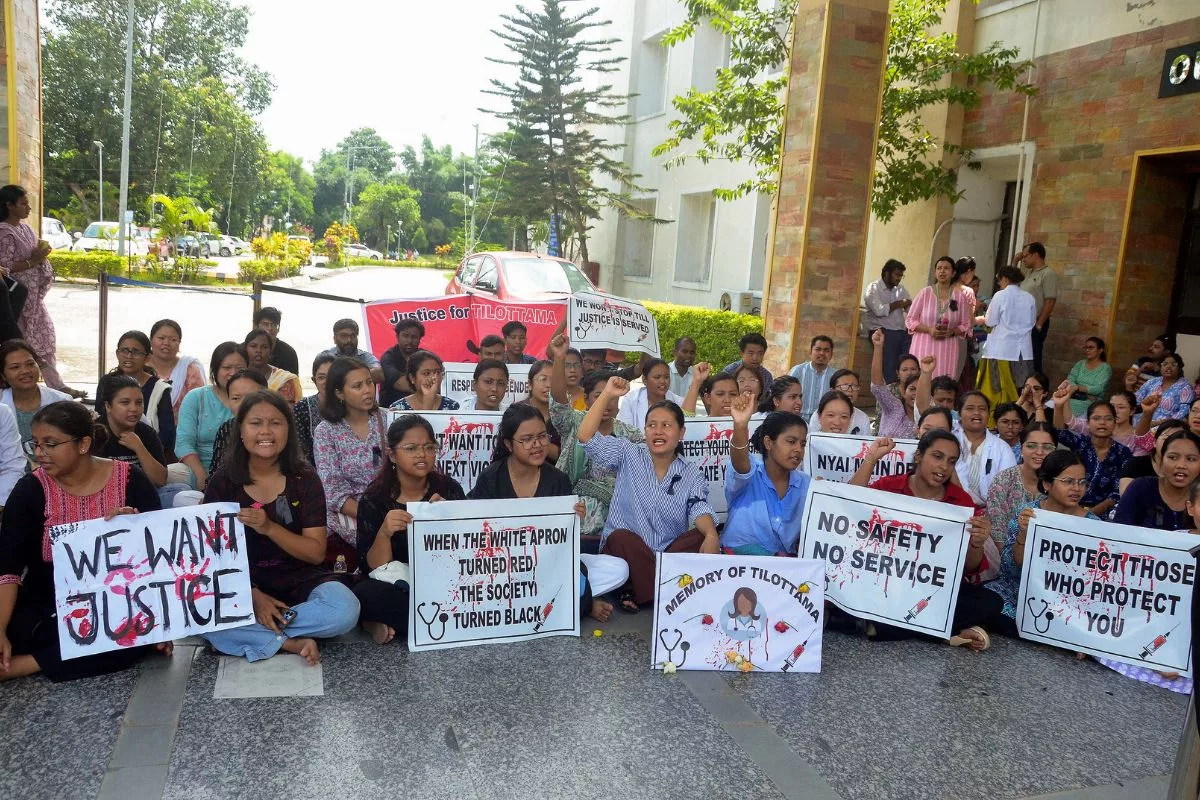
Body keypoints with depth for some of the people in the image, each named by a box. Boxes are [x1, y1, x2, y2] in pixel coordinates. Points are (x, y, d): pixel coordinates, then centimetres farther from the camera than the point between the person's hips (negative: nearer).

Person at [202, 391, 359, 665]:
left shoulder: (304, 480, -3)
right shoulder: (223, 482, -1)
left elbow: (316, 553, -8)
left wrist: (268, 527, -23)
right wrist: (252, 594, -19)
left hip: (298, 580, 0)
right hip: (241, 584, 1)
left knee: (344, 610, -31)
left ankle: (248, 630, -14)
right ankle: (293, 644, -20)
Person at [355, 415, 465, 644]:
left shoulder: (448, 489, 1)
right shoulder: (374, 499, -3)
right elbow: (372, 568, -7)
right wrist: (384, 533, -26)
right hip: (395, 587, -2)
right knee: (364, 594, -34)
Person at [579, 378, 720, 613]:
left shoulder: (691, 476, 5)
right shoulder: (629, 455, 4)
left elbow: (699, 509, -14)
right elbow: (586, 437, -8)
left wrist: (711, 534, -37)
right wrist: (607, 395, -15)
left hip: (670, 552, 1)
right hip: (624, 550, -1)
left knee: (701, 538, -26)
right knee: (622, 538, -34)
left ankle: (640, 591, -28)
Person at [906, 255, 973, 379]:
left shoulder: (960, 296, 8)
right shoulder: (925, 293, 5)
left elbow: (966, 325, 11)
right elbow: (910, 320, 4)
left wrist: (952, 331, -9)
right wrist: (929, 329, -11)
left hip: (948, 350, 1)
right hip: (924, 347, -1)